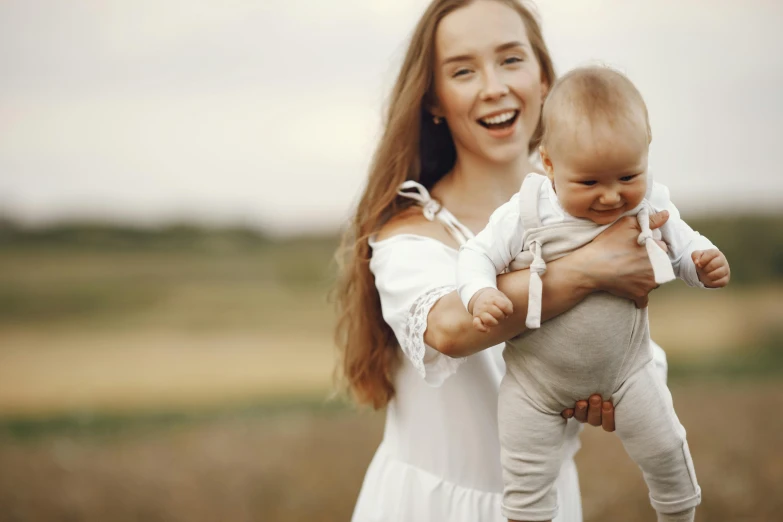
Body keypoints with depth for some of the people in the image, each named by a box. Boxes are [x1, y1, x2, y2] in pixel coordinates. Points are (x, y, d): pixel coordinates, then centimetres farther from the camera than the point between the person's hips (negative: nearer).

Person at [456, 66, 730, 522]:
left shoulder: (651, 206, -13)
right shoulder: (527, 215, -22)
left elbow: (682, 244, 4)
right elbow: (477, 255, -12)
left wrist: (705, 264, -17)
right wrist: (480, 295, -32)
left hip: (624, 367, 2)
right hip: (536, 377, -2)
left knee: (665, 450, 13)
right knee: (526, 474, 7)